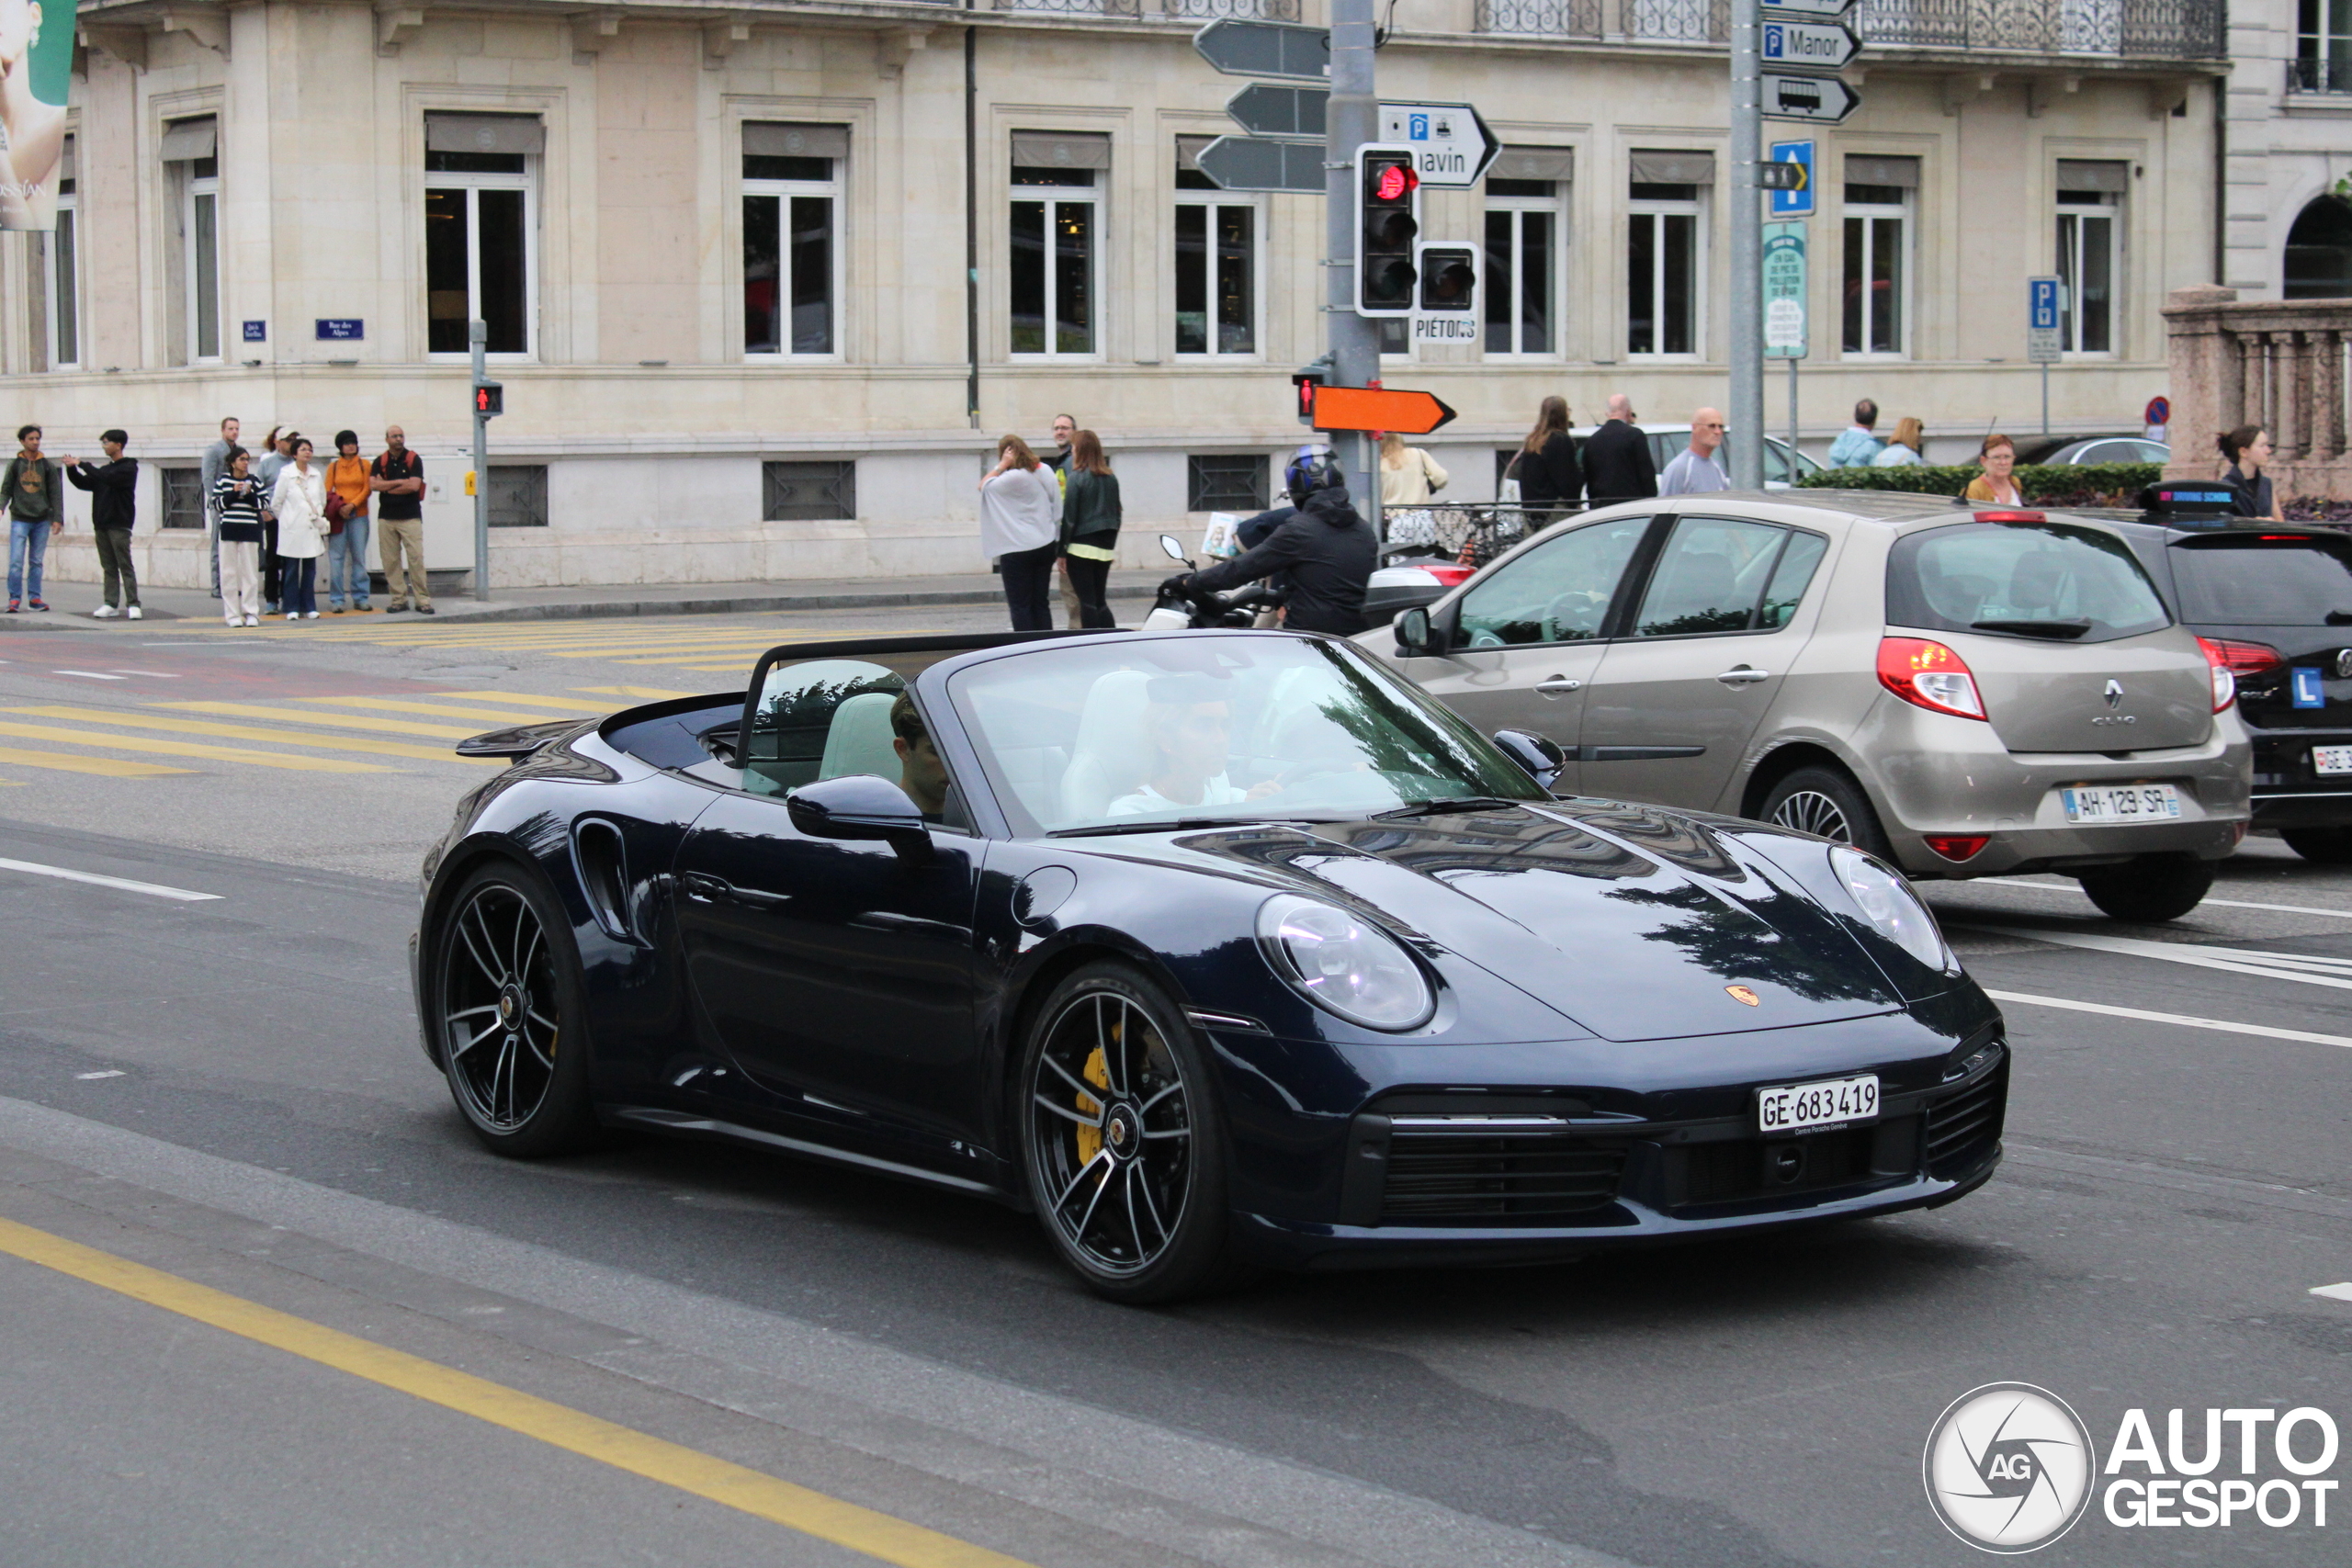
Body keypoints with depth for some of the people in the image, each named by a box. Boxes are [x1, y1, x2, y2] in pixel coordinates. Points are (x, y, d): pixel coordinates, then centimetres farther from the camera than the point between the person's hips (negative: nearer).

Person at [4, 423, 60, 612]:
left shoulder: (47, 465, 6)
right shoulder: (15, 465, 4)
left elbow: (54, 493, 6)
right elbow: (6, 489, 4)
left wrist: (57, 518, 0)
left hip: (42, 520, 1)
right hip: (19, 520, -1)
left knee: (36, 562, 7)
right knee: (16, 562, -9)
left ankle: (34, 598, 14)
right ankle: (15, 599, -5)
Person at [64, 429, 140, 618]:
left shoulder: (128, 468, -5)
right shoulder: (104, 469, 18)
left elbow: (108, 478, -20)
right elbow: (83, 483, 17)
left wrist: (84, 465, -13)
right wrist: (72, 469, 1)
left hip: (119, 525, -7)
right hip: (102, 524, 7)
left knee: (125, 566, -9)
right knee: (109, 567, 6)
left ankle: (133, 605, -11)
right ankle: (110, 604, 7)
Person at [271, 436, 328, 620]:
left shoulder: (316, 474, 7)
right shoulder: (286, 474, -5)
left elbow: (323, 500, 17)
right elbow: (276, 503, 1)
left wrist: (318, 516, 8)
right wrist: (287, 520, 7)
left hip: (312, 528, 3)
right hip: (292, 529, -3)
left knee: (310, 569, 4)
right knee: (291, 570, -1)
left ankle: (309, 607, 10)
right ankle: (292, 608, 3)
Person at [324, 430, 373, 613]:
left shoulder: (364, 464, 6)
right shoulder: (333, 467, 8)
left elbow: (367, 489, -1)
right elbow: (327, 491, 4)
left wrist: (352, 505, -12)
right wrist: (338, 506, -13)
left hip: (359, 516, 0)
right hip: (338, 516, 0)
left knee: (359, 557, 3)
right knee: (336, 558, -3)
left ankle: (360, 598, 9)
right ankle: (336, 599, 0)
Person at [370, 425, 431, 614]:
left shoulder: (414, 460, 2)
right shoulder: (380, 461, 9)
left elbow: (414, 485, -10)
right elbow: (373, 485, -4)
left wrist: (387, 487, -4)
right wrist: (399, 482, -8)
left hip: (410, 517, -3)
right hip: (386, 518, 3)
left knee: (416, 558, -8)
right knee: (390, 560, 2)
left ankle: (422, 600, -5)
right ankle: (398, 599, 8)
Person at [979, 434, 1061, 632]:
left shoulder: (1013, 478, -17)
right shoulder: (1046, 472, 5)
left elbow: (984, 486, -10)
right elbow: (1057, 510, 10)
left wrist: (1002, 465, -11)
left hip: (1017, 550, -7)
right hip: (1046, 546, 7)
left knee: (1020, 605, -1)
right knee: (1041, 602, 11)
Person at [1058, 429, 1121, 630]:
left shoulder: (1076, 478, -10)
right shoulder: (1111, 478, 8)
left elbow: (1068, 517, -10)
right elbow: (1117, 513, 13)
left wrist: (1061, 552, -6)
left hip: (1082, 546, -6)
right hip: (1105, 547, 6)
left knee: (1087, 602, -3)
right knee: (1100, 601, 12)